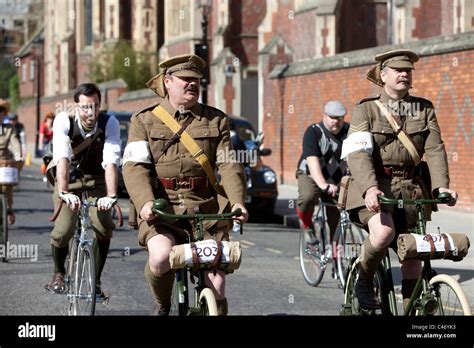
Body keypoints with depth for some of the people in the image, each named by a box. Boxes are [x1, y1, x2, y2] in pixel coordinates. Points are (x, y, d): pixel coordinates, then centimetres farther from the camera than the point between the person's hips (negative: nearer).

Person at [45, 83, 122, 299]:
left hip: (97, 180, 1)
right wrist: (64, 192, -48)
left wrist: (111, 196, -45)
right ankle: (58, 272, 15)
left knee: (104, 227, -21)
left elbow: (111, 162, -31)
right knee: (62, 231, -16)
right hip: (69, 180, -1)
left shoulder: (110, 123, -21)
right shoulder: (64, 121, -23)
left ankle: (95, 280, -2)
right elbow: (62, 159, -35)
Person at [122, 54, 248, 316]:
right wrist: (145, 202, -25)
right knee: (161, 258, -31)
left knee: (216, 288, -5)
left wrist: (237, 201, -16)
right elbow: (135, 166, -6)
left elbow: (228, 165, 2)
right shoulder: (145, 121, 6)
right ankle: (162, 305, 1)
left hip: (206, 211, 2)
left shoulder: (216, 121, 12)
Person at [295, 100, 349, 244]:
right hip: (310, 174, -3)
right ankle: (308, 227, -6)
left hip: (336, 178, 3)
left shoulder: (349, 131, -7)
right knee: (307, 197, -33)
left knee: (335, 220, -6)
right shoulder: (314, 132, -17)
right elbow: (312, 160, -31)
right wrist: (323, 185, -46)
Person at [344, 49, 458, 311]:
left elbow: (434, 149, -2)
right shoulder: (366, 109, -3)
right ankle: (364, 281, -3)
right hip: (374, 187, -4)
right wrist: (370, 188, -31)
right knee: (383, 232, -30)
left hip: (410, 187, 4)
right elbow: (358, 153, -15)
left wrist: (441, 186, -19)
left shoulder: (424, 109, 8)